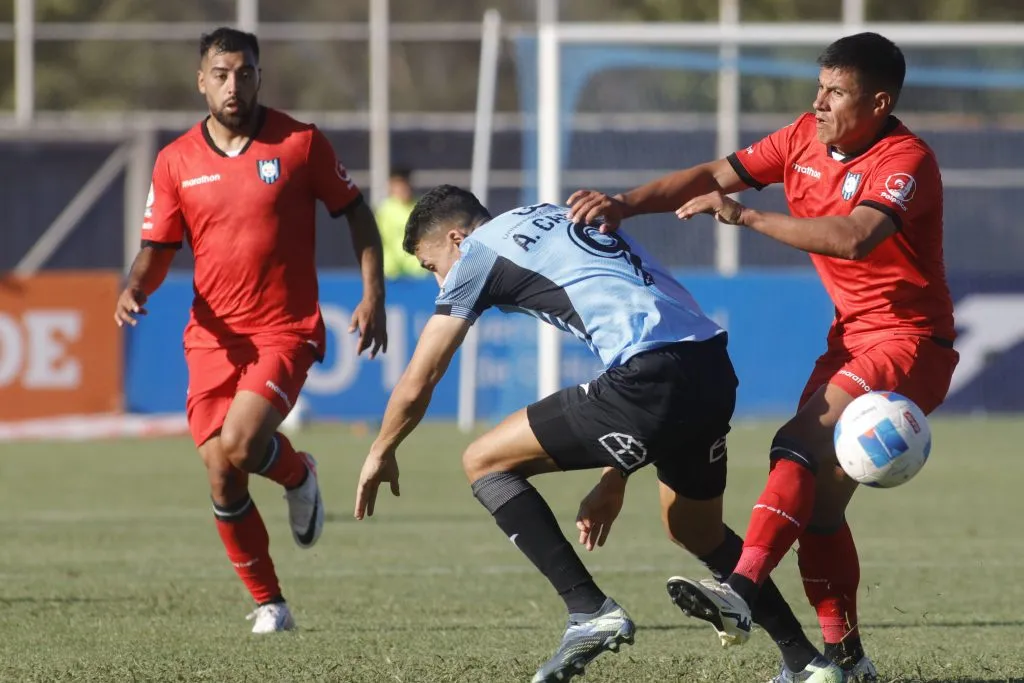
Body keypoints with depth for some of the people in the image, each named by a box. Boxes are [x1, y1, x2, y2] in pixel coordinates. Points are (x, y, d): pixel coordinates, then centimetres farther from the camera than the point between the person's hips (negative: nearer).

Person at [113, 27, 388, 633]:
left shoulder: (300, 143, -3)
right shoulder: (176, 162, 4)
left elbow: (356, 212, 6)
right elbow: (158, 249, 8)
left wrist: (374, 296, -2)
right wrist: (135, 289, -13)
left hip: (286, 329, -3)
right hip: (213, 335, 3)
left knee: (239, 445, -25)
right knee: (222, 479, -3)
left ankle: (298, 474, 11)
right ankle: (269, 605, 13)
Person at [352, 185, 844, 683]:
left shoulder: (478, 252, 9)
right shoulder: (556, 219, 31)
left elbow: (418, 383, 14)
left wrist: (381, 453, 34)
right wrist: (614, 478, 35)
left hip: (655, 380, -8)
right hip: (715, 374, 8)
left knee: (484, 463, 5)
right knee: (696, 529, 31)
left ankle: (590, 611, -4)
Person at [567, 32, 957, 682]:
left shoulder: (906, 162, -20)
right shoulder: (806, 137, 3)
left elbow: (854, 238, -36)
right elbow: (713, 176, 4)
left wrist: (745, 215, -32)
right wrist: (626, 203, -11)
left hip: (910, 342, -8)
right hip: (851, 336, 8)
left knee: (800, 446, -27)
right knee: (817, 499, 4)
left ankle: (741, 590, -38)